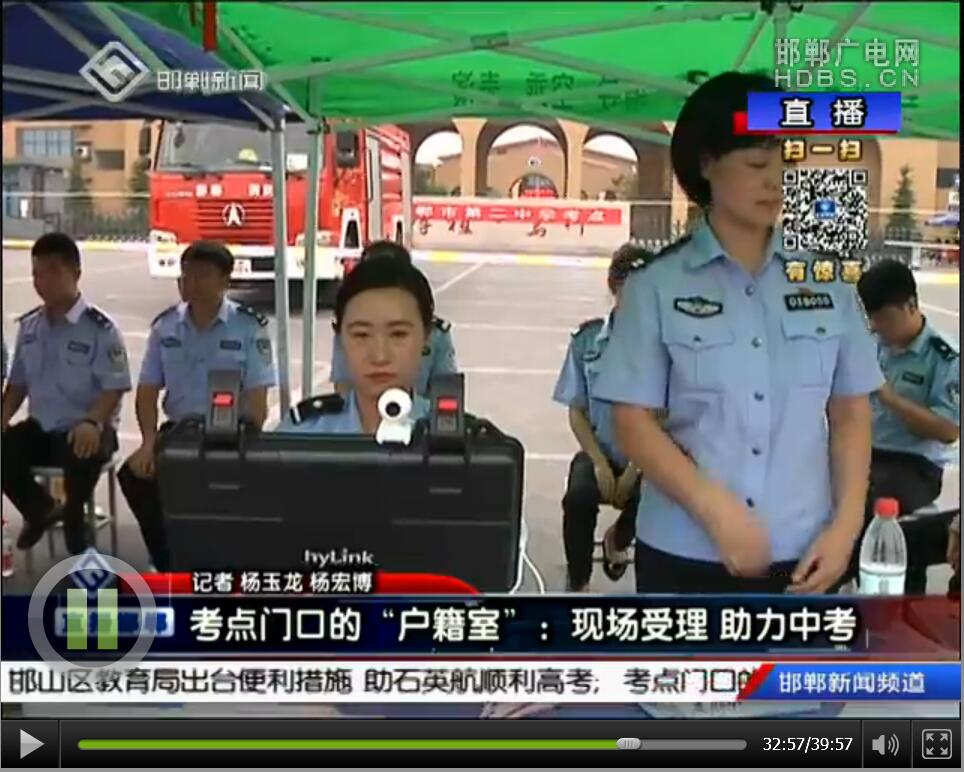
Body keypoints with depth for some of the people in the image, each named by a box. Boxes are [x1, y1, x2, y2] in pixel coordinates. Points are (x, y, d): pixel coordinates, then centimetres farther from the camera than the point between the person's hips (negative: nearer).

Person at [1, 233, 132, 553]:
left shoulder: (99, 327, -10)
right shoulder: (28, 325, 9)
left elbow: (114, 387, -13)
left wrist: (92, 422, -30)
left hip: (84, 429, -6)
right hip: (41, 427, 6)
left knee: (82, 457, -38)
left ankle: (72, 518, -3)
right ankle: (40, 508, 12)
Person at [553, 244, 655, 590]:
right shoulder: (587, 339, -2)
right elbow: (577, 412, 2)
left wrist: (635, 469, -16)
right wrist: (600, 464, -10)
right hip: (599, 452, 1)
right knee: (579, 496, -29)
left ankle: (618, 538, 9)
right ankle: (577, 584, -5)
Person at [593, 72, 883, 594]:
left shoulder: (826, 282, 4)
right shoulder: (657, 286, -3)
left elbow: (851, 413, 8)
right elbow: (634, 424, -5)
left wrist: (846, 524, -3)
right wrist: (716, 509, -16)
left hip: (801, 558, 2)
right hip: (685, 556, -2)